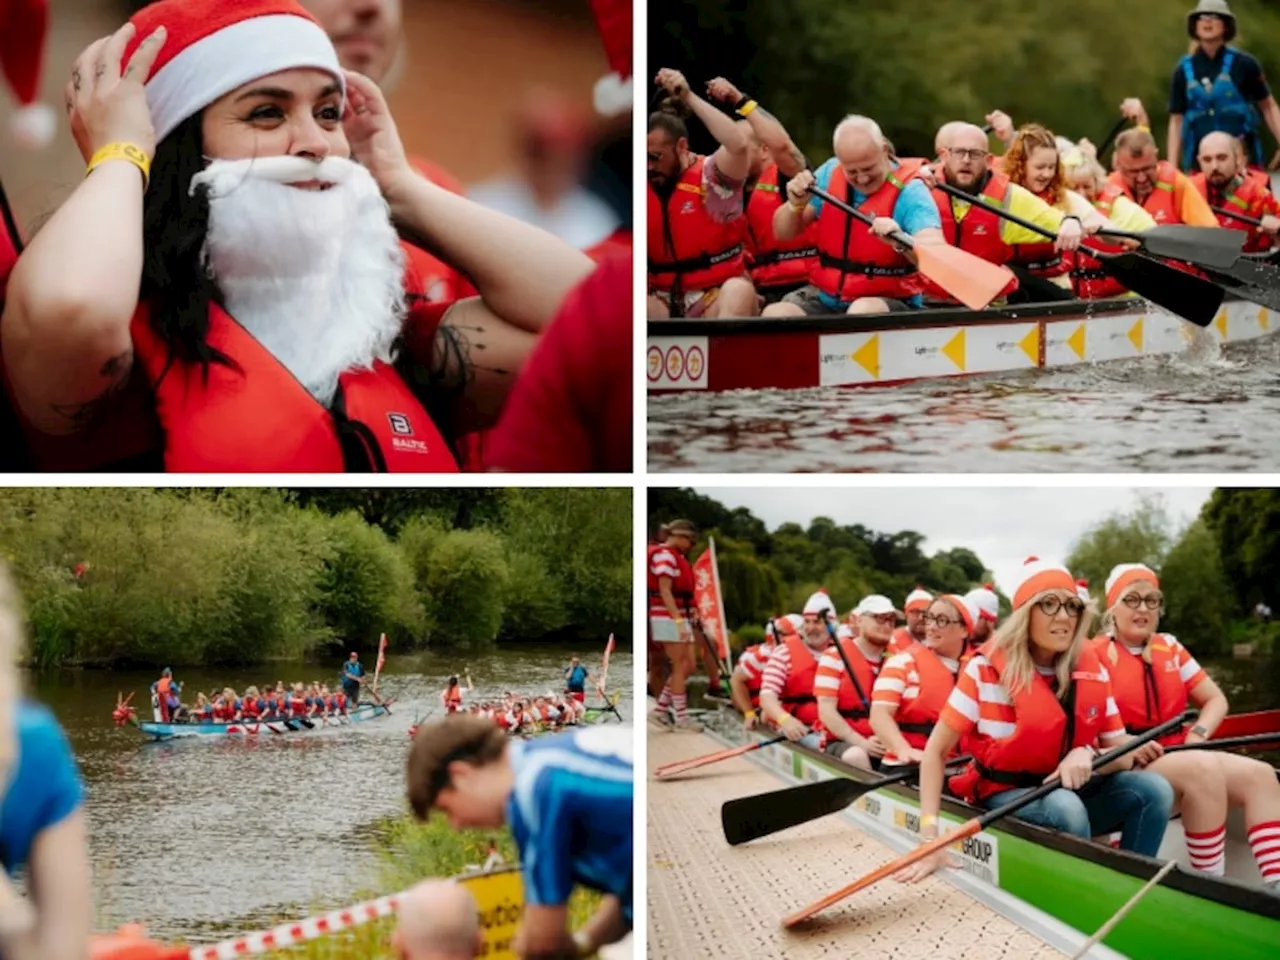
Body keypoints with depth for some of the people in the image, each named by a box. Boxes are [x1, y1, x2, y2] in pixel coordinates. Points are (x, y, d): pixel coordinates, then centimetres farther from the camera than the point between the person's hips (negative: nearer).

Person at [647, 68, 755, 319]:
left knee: (738, 291, -36)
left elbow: (738, 144, -26)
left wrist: (689, 97, -25)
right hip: (663, 300, 3)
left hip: (716, 297, -3)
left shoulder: (710, 176, -5)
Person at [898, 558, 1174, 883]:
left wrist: (1087, 755, -26)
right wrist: (929, 836, -19)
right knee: (1065, 807, -36)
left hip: (1071, 792, 5)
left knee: (1154, 789, -19)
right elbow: (936, 751, -9)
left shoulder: (1093, 672, -3)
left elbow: (1124, 755, -1)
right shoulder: (987, 669, -13)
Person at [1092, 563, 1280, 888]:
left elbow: (1216, 700, 16)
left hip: (1181, 755, 7)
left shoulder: (1170, 648, 14)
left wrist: (1198, 734, -5)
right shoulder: (1096, 655, -4)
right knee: (1204, 768, -35)